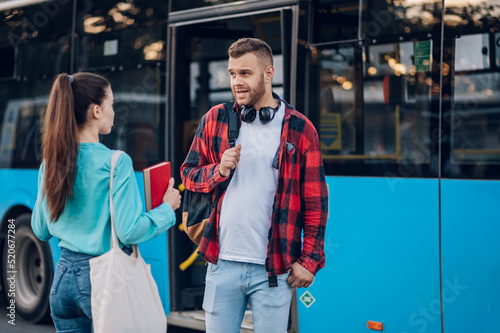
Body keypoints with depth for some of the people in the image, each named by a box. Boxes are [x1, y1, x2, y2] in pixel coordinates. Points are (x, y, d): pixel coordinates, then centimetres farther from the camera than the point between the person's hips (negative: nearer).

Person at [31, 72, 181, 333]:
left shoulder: (50, 163, 3)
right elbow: (129, 231, -17)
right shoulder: (115, 163, -14)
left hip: (63, 276, 6)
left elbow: (41, 230, 12)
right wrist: (167, 208, -2)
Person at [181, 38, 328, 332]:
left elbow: (315, 202, 1)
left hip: (274, 269, -2)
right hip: (222, 263, 2)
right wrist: (219, 170, -9)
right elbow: (189, 174, 12)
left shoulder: (300, 129, 0)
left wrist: (310, 260, -2)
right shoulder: (215, 120, 6)